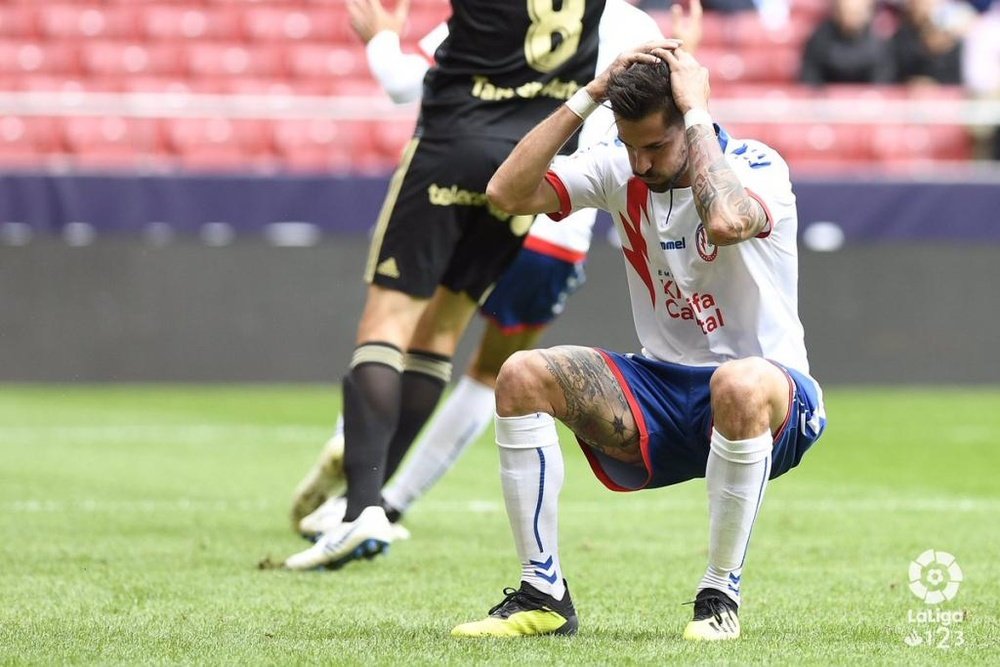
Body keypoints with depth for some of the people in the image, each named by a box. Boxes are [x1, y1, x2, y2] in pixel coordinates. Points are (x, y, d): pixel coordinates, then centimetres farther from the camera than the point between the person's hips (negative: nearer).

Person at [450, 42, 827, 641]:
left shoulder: (758, 167, -14)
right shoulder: (618, 171, 2)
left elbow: (725, 222, -38)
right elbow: (507, 194, -9)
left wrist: (697, 110, -27)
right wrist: (588, 97, -12)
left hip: (774, 405, -5)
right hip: (660, 392, 5)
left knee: (740, 385, -42)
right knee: (521, 376, -16)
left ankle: (722, 597, -24)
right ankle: (543, 594, -11)